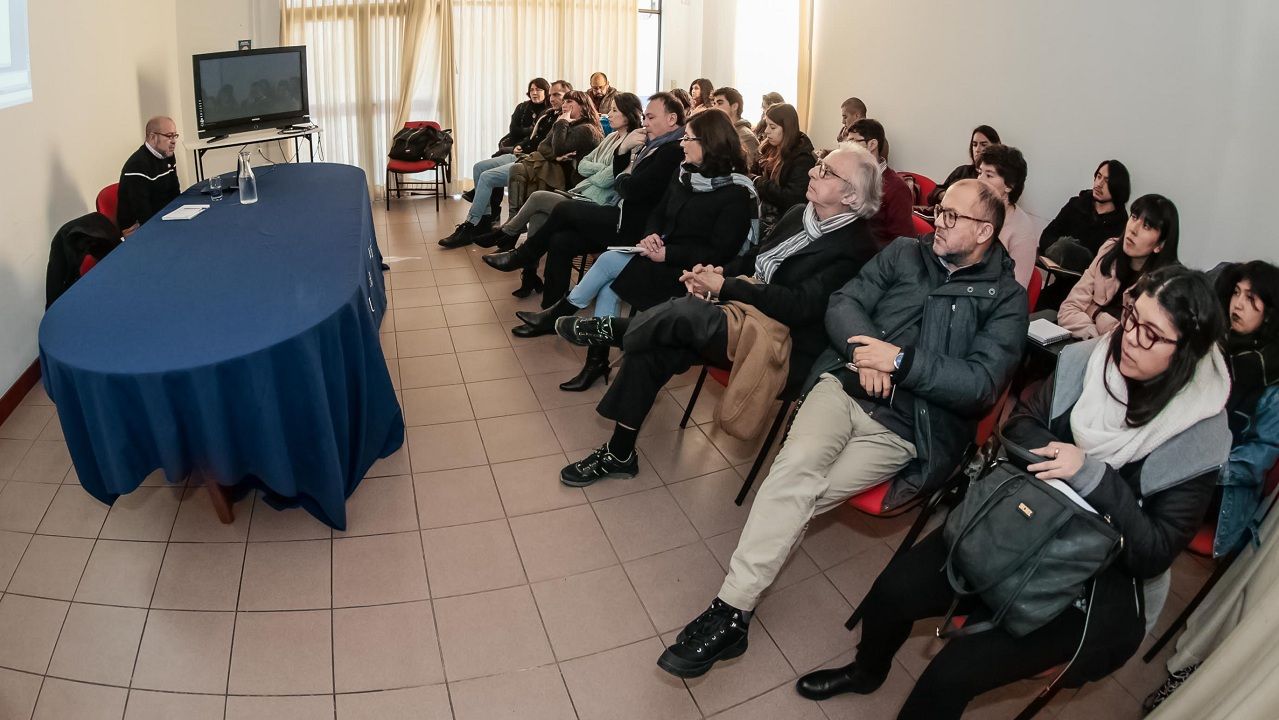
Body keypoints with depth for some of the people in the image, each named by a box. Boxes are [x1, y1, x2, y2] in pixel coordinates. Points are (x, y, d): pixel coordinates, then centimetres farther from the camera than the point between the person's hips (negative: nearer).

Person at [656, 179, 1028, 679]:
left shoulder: (1005, 299, 4)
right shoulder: (904, 253, 16)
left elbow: (981, 384, -9)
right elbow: (843, 305, 9)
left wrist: (900, 360, -16)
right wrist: (865, 349, -12)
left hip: (905, 426, -3)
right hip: (843, 385, 3)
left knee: (794, 488, -23)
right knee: (796, 466, -27)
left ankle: (731, 612, -15)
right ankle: (730, 611, -25)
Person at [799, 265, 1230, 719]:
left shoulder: (1199, 440, -18)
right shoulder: (1088, 361, -10)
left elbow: (1155, 553, -18)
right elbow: (1021, 424, 3)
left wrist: (1091, 474, -29)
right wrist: (1052, 453, -19)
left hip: (1093, 588, -4)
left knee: (953, 672, -18)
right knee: (893, 590, -7)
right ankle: (867, 671, 27)